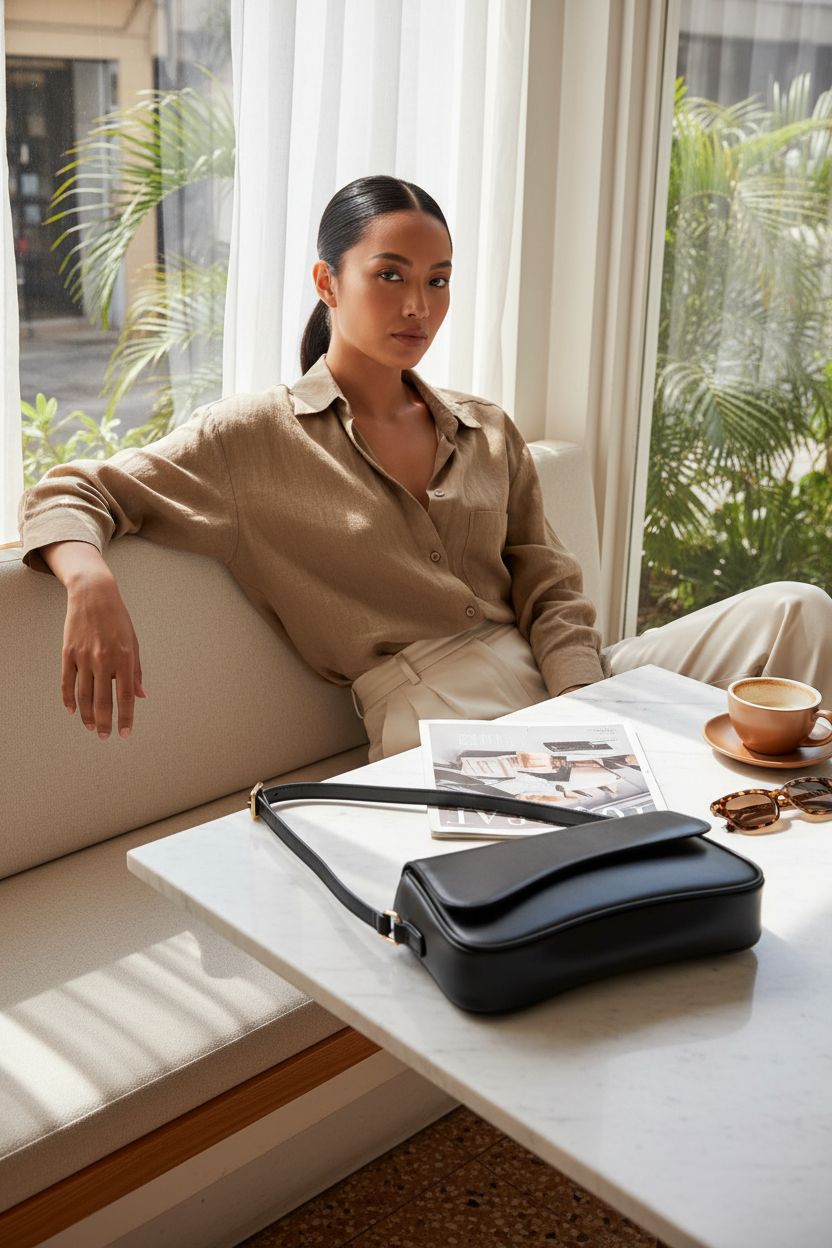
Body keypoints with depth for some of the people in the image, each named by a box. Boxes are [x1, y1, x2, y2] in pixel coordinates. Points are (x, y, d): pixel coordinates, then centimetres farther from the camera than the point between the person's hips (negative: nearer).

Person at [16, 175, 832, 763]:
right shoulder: (254, 435, 5)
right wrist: (93, 586, -21)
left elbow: (551, 597, 11)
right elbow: (68, 497, 4)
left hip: (554, 684, 5)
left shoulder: (489, 432, 18)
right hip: (428, 708, -5)